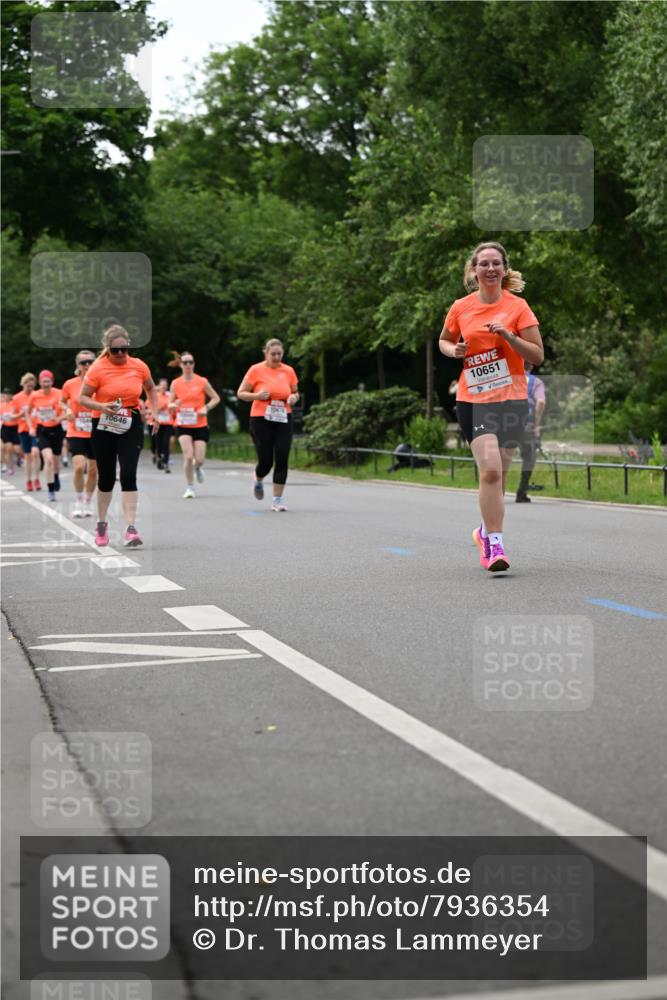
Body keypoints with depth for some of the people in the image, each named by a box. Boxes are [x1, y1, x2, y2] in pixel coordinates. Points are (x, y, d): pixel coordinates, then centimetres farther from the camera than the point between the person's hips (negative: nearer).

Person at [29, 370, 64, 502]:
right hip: (42, 431, 0)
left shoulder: (58, 394, -12)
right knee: (48, 459, -19)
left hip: (56, 429, 0)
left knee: (56, 460, 15)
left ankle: (56, 477, 52)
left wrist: (60, 418, -34)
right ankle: (51, 491, -15)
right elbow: (29, 412, 12)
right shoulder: (34, 396, -5)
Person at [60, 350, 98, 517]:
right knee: (79, 466, -18)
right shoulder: (70, 384, -4)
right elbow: (62, 401, 13)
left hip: (96, 433, 1)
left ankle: (88, 503, 25)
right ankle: (78, 502, 0)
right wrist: (67, 410, -7)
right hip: (76, 433, -1)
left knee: (93, 470, 7)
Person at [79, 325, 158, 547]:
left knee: (128, 475, -13)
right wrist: (101, 406, -23)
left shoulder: (139, 366, -1)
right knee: (106, 477, 9)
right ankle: (102, 524, 31)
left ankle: (131, 529, -14)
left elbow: (151, 388, 19)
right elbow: (82, 398, -5)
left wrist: (154, 411, 8)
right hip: (104, 427, -1)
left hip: (131, 427, 1)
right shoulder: (97, 369, -9)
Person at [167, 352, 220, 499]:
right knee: (188, 456, -15)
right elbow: (170, 403, 8)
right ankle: (189, 488, 1)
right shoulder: (175, 383, 1)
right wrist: (173, 406, -15)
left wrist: (206, 408, -12)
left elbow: (216, 398, 5)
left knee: (199, 459, -4)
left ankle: (198, 467, 35)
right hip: (183, 426, 0)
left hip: (200, 426, 0)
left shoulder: (202, 382, -3)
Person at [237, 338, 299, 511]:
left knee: (282, 460, -6)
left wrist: (294, 397, -5)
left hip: (283, 420, 3)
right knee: (266, 461, -3)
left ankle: (278, 500, 3)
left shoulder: (288, 371, 5)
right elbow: (241, 393, -1)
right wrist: (257, 396, -19)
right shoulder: (256, 370, -4)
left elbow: (295, 392, 19)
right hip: (261, 420, -3)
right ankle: (258, 481, 33)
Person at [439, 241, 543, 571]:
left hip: (511, 399, 1)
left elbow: (538, 356, -3)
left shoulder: (517, 306, -1)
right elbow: (444, 340, 22)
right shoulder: (461, 308, 4)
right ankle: (495, 545, -13)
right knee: (490, 470, -18)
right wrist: (452, 350, -1)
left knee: (497, 475, 9)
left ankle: (486, 532, 34)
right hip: (472, 400, -1)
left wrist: (508, 336, -17)